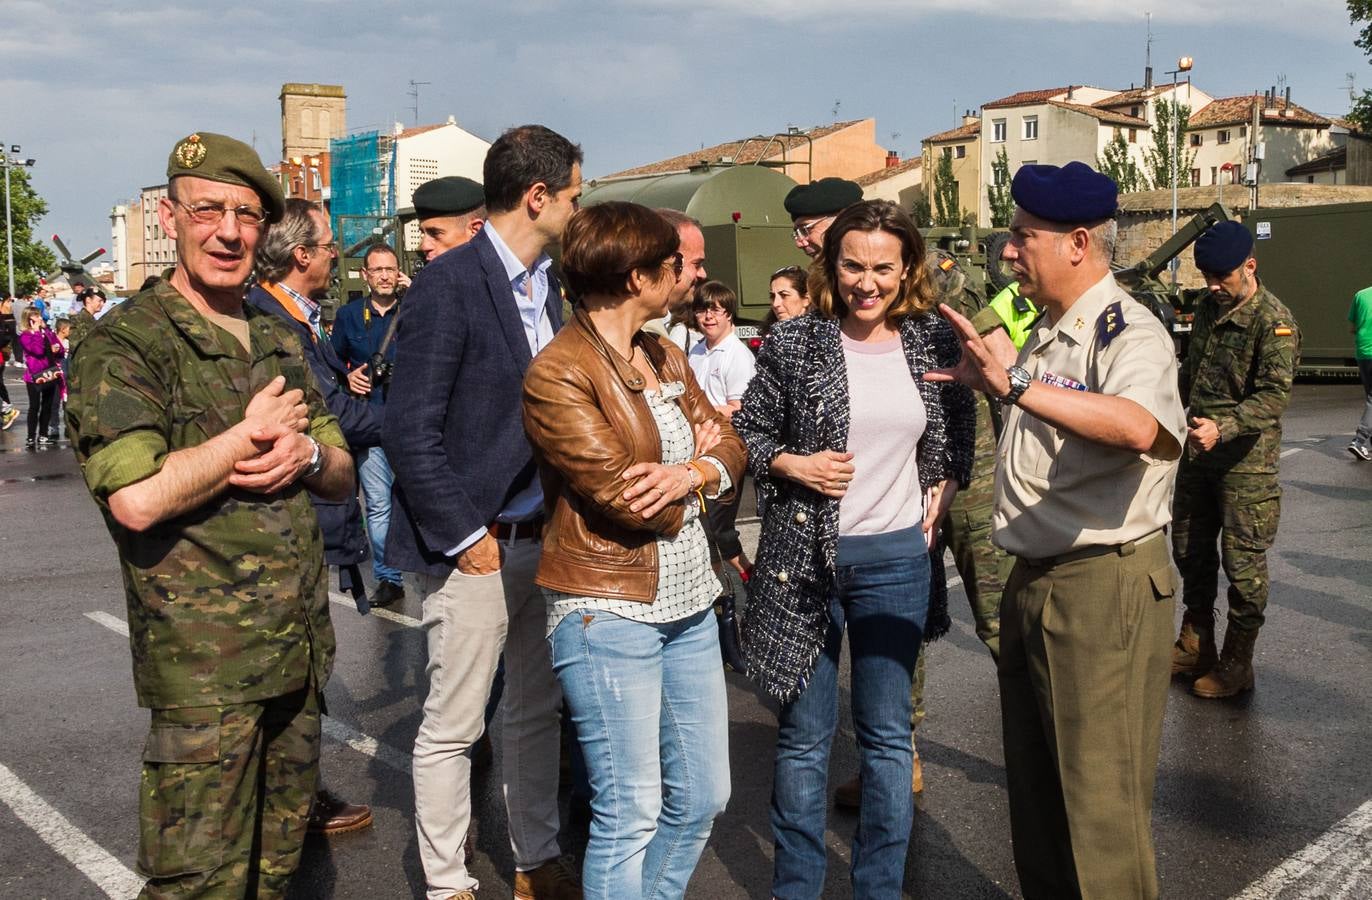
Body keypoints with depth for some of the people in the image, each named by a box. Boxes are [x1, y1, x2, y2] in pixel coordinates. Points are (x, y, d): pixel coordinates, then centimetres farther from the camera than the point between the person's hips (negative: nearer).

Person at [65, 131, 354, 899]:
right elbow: (137, 499, -24)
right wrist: (253, 435, -13)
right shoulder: (125, 345, -10)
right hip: (204, 667, -7)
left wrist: (306, 454, -7)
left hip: (300, 654, 7)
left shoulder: (281, 344, 13)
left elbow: (343, 476, 16)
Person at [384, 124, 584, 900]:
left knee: (538, 713, 18)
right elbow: (410, 431, -16)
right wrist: (465, 537, -15)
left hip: (547, 538, 7)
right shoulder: (449, 284, -14)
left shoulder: (549, 284, 8)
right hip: (480, 544, -7)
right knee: (453, 726, 7)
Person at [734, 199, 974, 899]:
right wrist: (792, 465, -14)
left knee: (887, 734, 11)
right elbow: (746, 432, 3)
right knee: (803, 736, 8)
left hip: (897, 558, 2)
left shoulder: (933, 341, 3)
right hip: (804, 557, -2)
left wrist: (944, 489, 3)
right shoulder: (793, 344, -5)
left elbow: (957, 429, 17)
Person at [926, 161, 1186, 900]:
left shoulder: (1127, 331, -16)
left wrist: (1016, 384, -43)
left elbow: (1138, 427, -38)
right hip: (1033, 580, 9)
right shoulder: (1046, 331, 12)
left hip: (1104, 587, -9)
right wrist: (988, 377, 12)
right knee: (1034, 783, 20)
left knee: (1100, 802, 1)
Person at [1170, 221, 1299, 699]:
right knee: (1190, 550, 15)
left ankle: (1236, 664, 12)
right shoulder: (1208, 308, 10)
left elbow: (1274, 395, -23)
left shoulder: (1274, 322, -15)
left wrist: (1222, 428, -34)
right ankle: (1195, 646, 29)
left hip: (1245, 461, -8)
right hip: (1197, 453, 8)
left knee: (1243, 562, 0)